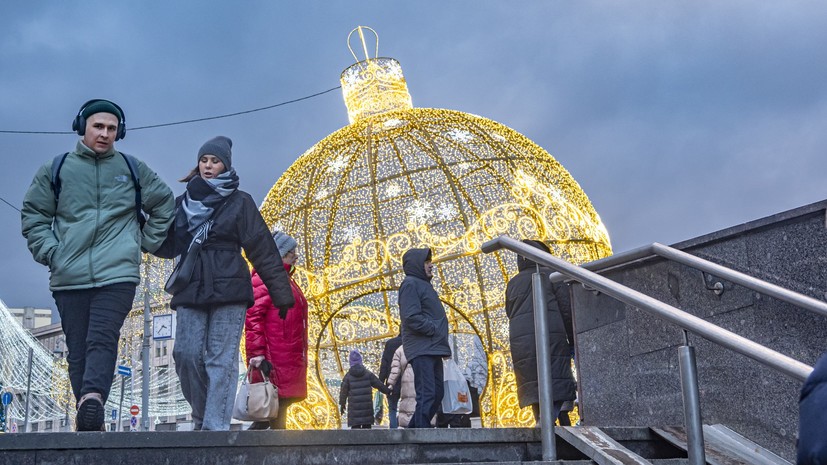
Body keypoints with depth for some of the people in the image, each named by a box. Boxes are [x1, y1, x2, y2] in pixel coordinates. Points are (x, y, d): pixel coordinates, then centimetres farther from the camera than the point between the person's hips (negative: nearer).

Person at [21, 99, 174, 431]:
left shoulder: (133, 170, 13)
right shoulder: (56, 170, 11)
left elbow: (164, 205, 23)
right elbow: (32, 214, 14)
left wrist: (146, 242, 14)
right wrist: (49, 251, 1)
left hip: (118, 273, -1)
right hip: (68, 277, 1)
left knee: (103, 340, -18)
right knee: (78, 350, -1)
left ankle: (92, 400, -32)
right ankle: (90, 417, 2)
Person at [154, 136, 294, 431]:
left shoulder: (239, 202, 6)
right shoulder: (183, 202, 16)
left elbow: (263, 250, 2)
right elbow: (168, 246, 13)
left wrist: (281, 293, -2)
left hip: (229, 291, -3)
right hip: (191, 291, 3)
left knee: (221, 361, -6)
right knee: (186, 355, -5)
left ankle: (215, 425, -7)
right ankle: (202, 416, 14)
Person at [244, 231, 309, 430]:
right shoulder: (264, 279, -6)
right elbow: (253, 317, -16)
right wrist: (257, 353, -24)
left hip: (290, 360, 10)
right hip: (274, 361, -10)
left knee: (279, 409, 8)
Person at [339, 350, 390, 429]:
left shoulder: (348, 376, -1)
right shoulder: (368, 374, 3)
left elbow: (343, 392, 3)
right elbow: (379, 385, 6)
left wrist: (342, 405, 13)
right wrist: (388, 391, 18)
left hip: (354, 408, -2)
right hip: (367, 407, 2)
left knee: (355, 426, -1)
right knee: (367, 426, 10)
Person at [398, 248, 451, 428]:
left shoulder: (424, 284, 23)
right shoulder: (410, 284, -7)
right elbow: (412, 318, -18)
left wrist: (441, 342, 13)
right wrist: (434, 329, -15)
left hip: (432, 349, 10)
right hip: (421, 349, -10)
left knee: (437, 392, 11)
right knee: (427, 394, -12)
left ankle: (413, 429, 18)